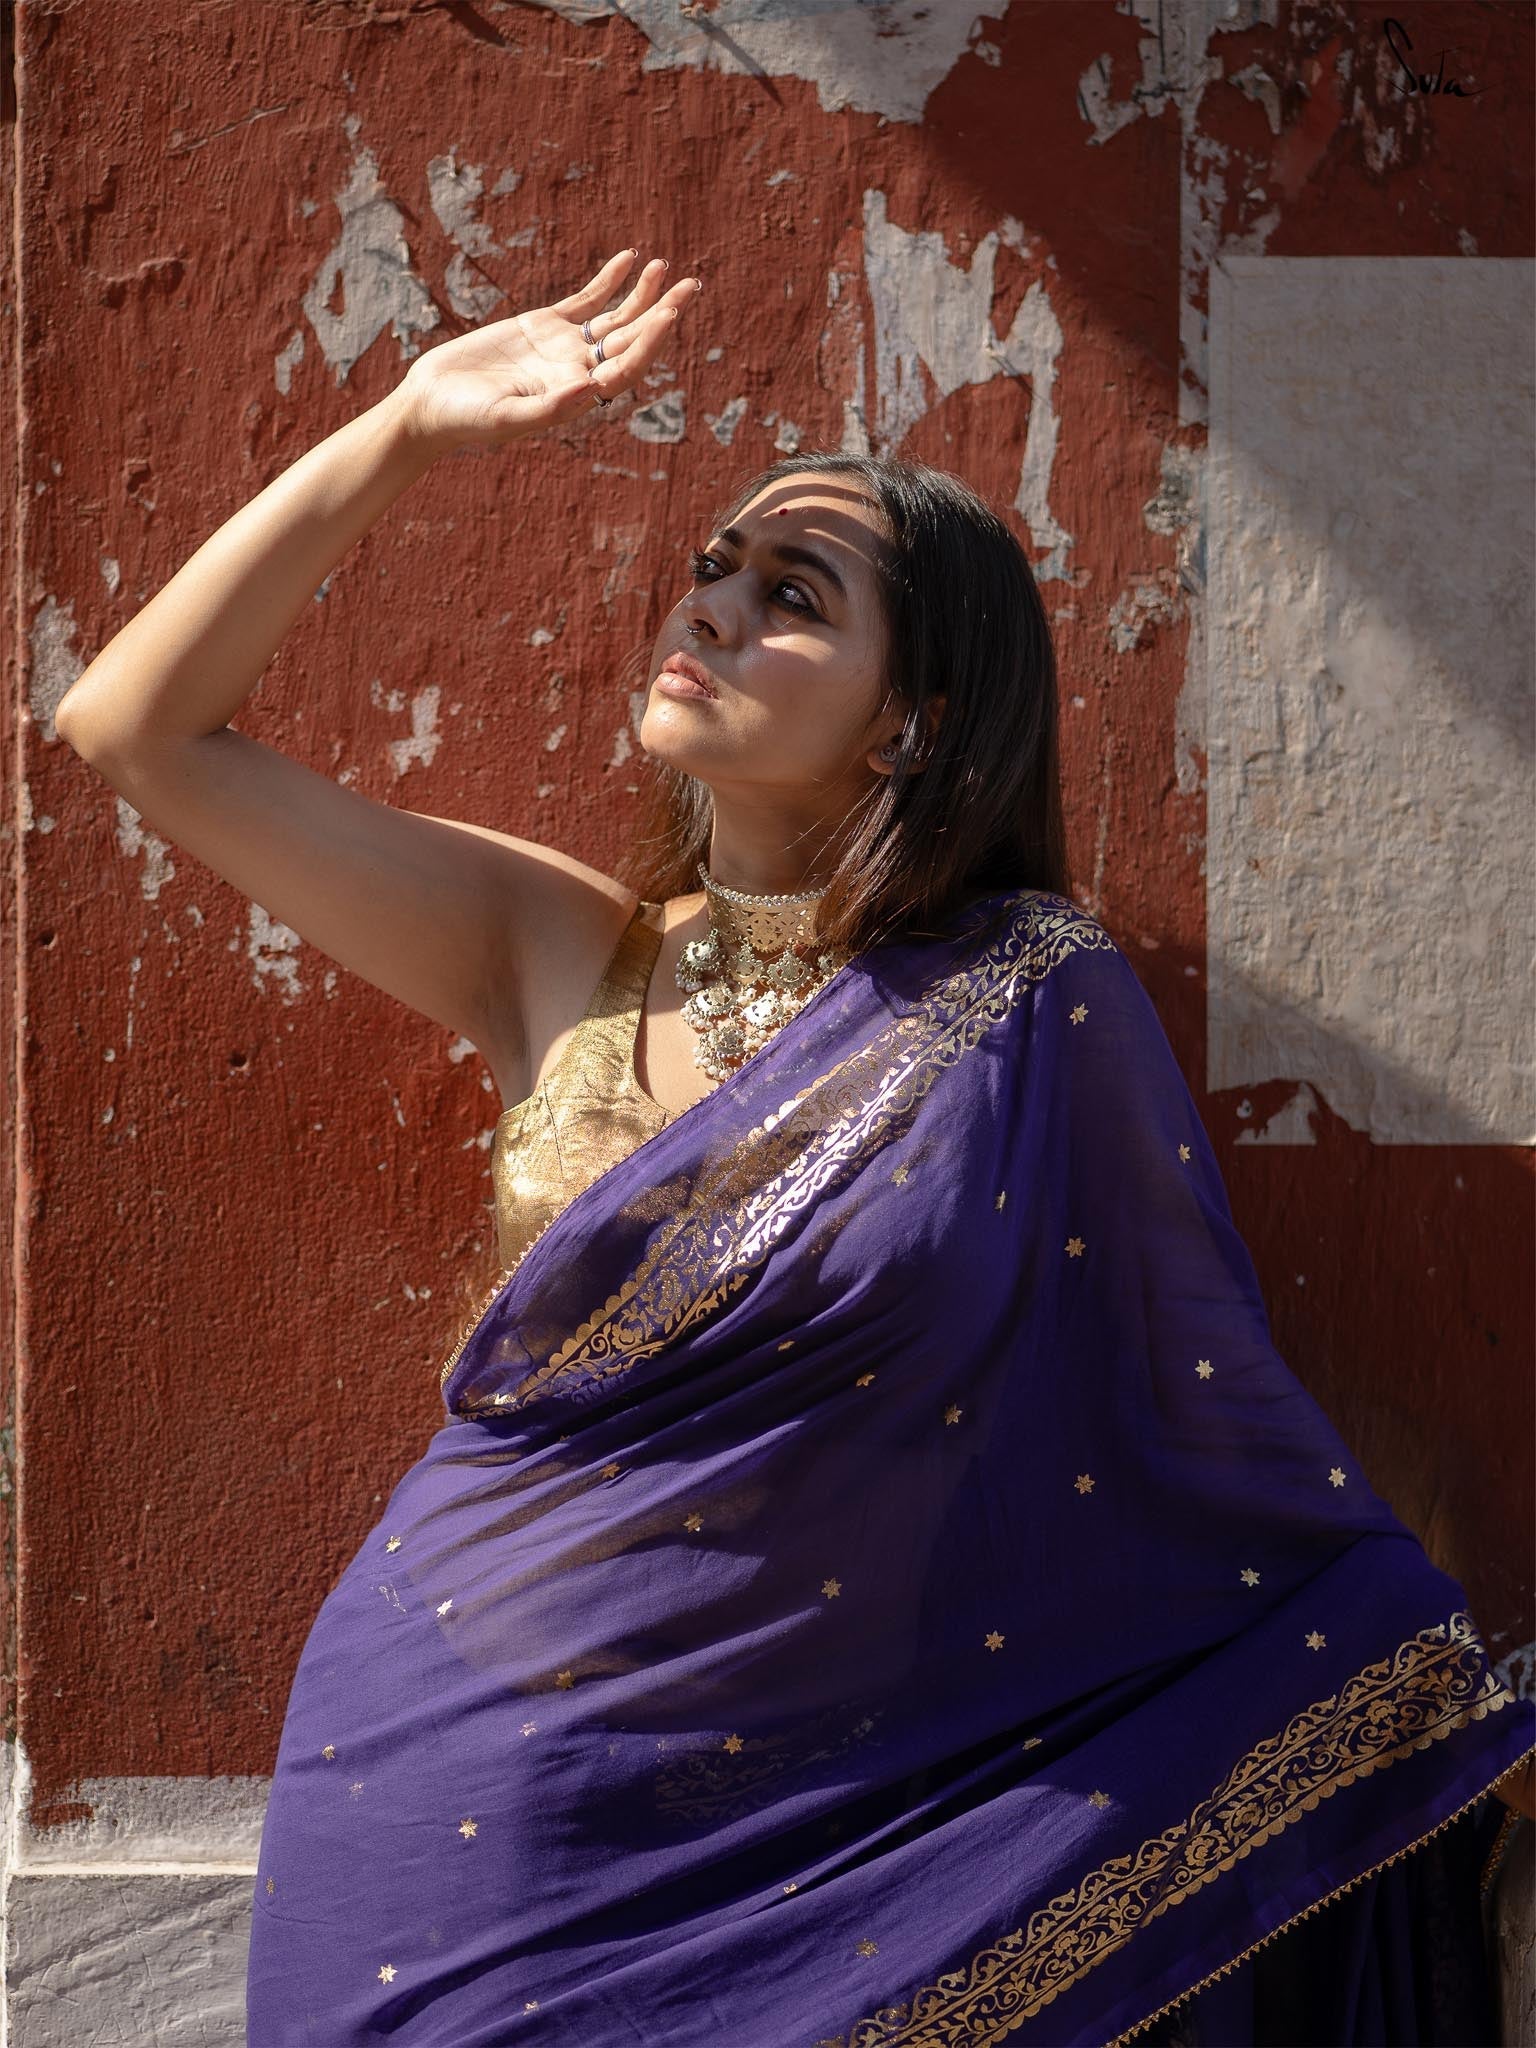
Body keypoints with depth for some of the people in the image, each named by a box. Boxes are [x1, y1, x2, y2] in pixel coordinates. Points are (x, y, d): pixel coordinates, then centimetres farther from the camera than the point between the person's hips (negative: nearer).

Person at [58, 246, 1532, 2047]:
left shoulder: (1037, 1006, -9)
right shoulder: (562, 954, 0)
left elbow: (1206, 1400, -1)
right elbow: (135, 726, -1)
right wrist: (412, 428, -5)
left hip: (800, 1818, -2)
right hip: (458, 1779, 3)